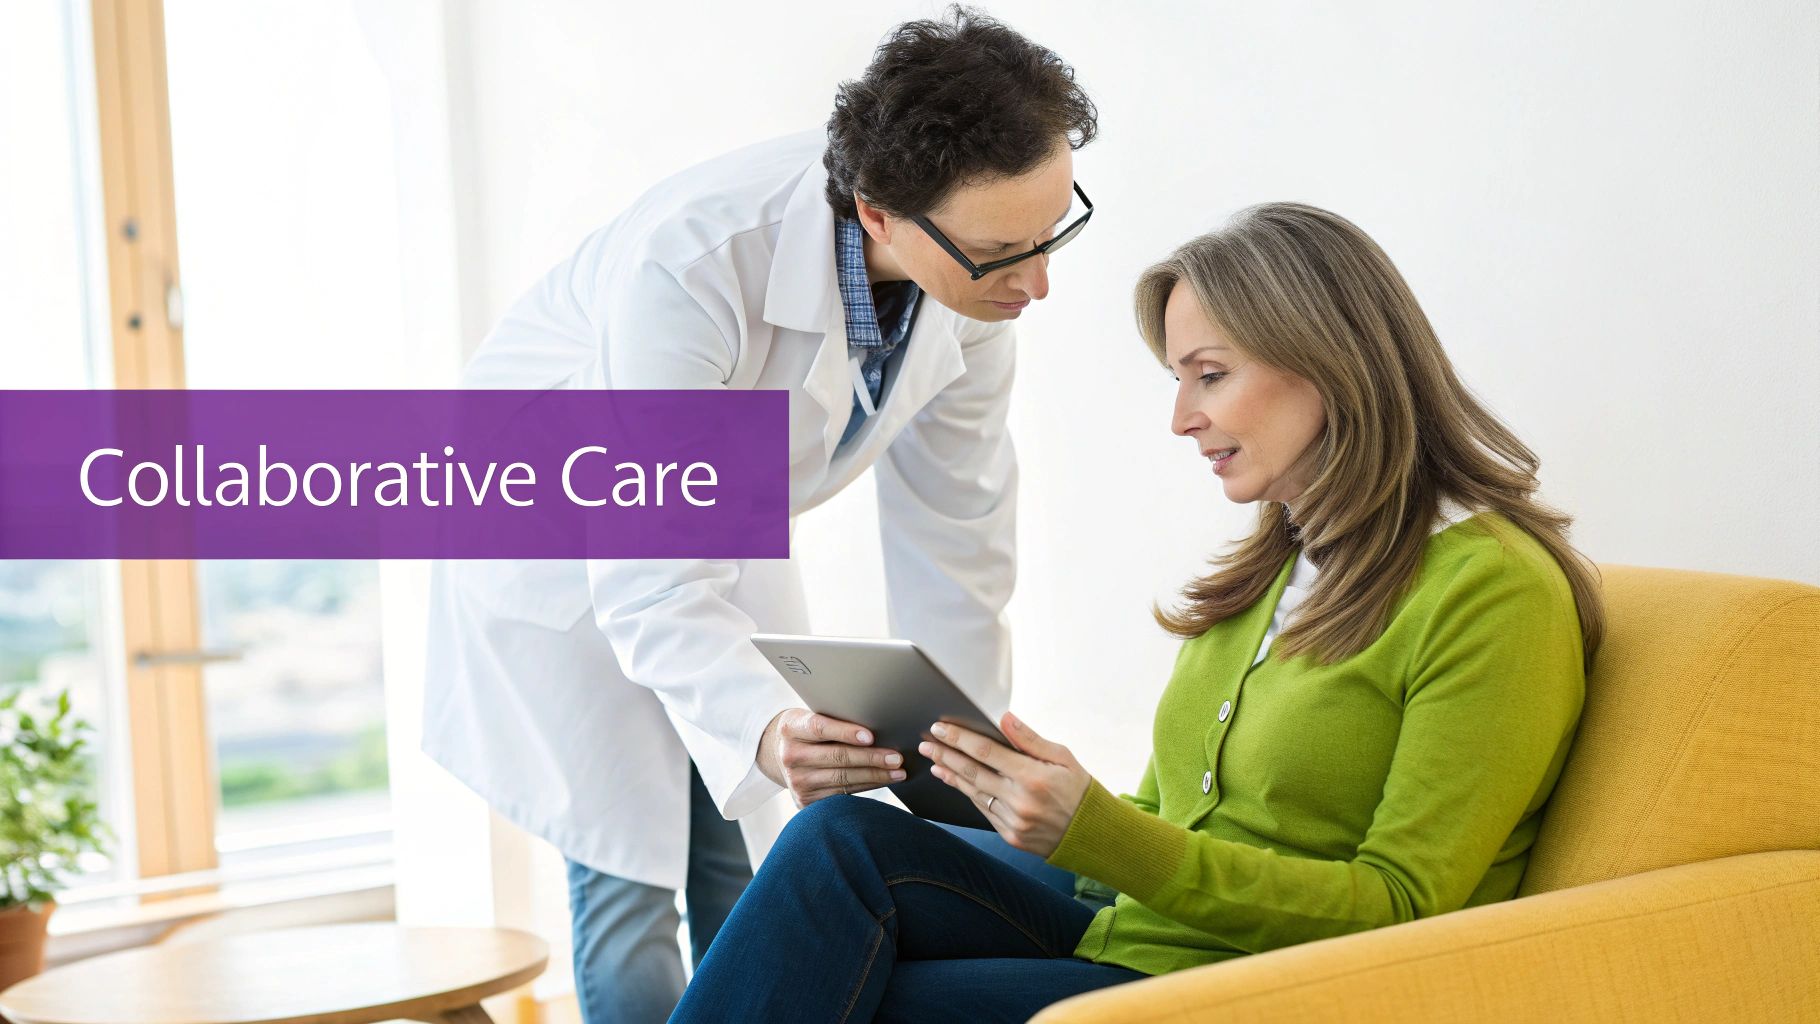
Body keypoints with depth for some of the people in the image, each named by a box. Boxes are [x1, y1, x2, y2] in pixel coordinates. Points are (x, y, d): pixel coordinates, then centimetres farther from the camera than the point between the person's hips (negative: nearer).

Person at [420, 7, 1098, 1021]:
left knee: (747, 880, 6)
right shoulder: (692, 262, -40)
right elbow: (648, 580, -38)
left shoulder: (971, 272, -20)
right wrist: (764, 728, -56)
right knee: (632, 881, -8)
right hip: (565, 542, -5)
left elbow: (954, 541, -8)